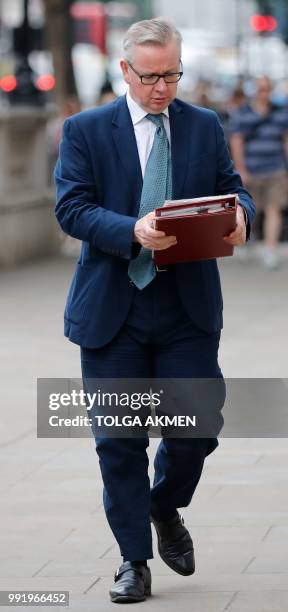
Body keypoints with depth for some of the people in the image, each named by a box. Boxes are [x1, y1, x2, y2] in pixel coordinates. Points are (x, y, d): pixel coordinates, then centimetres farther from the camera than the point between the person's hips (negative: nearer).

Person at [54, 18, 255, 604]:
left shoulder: (205, 127, 9)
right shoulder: (85, 131, 0)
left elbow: (233, 190, 10)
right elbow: (71, 208, -9)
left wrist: (239, 215, -15)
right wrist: (132, 231, -25)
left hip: (189, 308, 2)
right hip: (112, 308, -2)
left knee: (197, 427, -3)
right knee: (119, 441, 3)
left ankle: (165, 508, 29)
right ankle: (134, 560, 16)